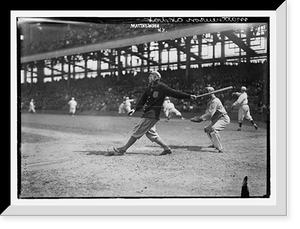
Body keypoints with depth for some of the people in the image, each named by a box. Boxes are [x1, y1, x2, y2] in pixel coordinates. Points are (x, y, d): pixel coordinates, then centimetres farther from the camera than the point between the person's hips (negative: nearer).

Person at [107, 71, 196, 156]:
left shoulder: (161, 87, -7)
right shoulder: (149, 88, 15)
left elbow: (174, 93, -8)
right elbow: (142, 100, 15)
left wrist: (189, 96, -13)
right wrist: (135, 109, 2)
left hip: (152, 115, -9)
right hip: (147, 113, 9)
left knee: (137, 131, -5)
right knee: (151, 133, 12)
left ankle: (122, 150, 0)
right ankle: (166, 148, 20)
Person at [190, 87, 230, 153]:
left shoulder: (215, 101, -19)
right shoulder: (210, 101, 13)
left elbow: (210, 113, -28)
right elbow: (207, 112, 9)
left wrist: (200, 118, -32)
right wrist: (200, 117, -9)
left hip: (224, 119, -11)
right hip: (216, 120, 11)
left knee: (213, 129, -33)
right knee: (207, 129, 20)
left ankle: (220, 148, -30)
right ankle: (215, 144, 33)